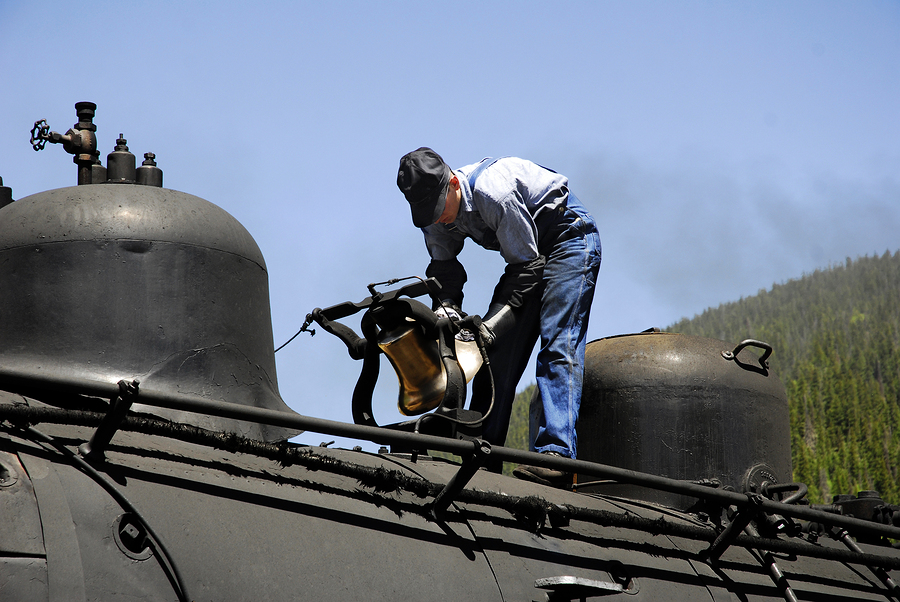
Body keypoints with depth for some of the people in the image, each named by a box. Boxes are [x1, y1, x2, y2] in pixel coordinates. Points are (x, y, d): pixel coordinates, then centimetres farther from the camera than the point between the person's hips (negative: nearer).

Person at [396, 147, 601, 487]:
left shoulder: (493, 193, -34)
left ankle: (557, 455, -30)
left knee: (557, 346, -21)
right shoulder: (438, 210, -11)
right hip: (527, 252, 8)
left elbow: (527, 264, -26)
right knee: (496, 349, 0)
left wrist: (496, 320, -32)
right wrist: (447, 306, -23)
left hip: (570, 236, -8)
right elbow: (444, 268, -3)